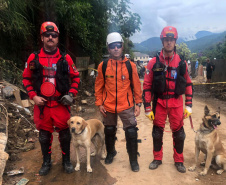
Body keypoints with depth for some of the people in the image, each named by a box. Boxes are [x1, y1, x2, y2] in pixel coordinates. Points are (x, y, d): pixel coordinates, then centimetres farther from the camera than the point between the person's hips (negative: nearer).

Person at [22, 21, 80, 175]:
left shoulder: (65, 58, 0)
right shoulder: (33, 58, 1)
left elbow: (75, 77, 7)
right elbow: (26, 79, 8)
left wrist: (71, 94, -5)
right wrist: (33, 96, -4)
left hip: (61, 104, 0)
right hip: (42, 104, 1)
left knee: (65, 134, 10)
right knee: (44, 136, 12)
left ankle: (66, 160, 30)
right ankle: (46, 162, 32)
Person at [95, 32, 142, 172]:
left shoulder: (130, 65, -3)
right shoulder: (103, 66, -2)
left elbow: (136, 85, 0)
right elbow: (99, 86, 2)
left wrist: (138, 103, 0)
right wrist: (99, 103, -1)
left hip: (126, 106, -1)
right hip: (108, 107, 2)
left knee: (131, 132, -3)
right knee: (109, 131, 17)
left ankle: (133, 160, 17)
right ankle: (110, 153, 42)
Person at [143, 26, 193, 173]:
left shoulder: (181, 62, 1)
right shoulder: (154, 62, -4)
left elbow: (188, 84, 6)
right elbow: (147, 86, -3)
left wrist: (189, 105, 1)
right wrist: (147, 108, -5)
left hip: (176, 103, 1)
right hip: (159, 102, 0)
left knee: (178, 132, 8)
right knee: (157, 132, 11)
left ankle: (179, 160, 27)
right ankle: (157, 158, 30)